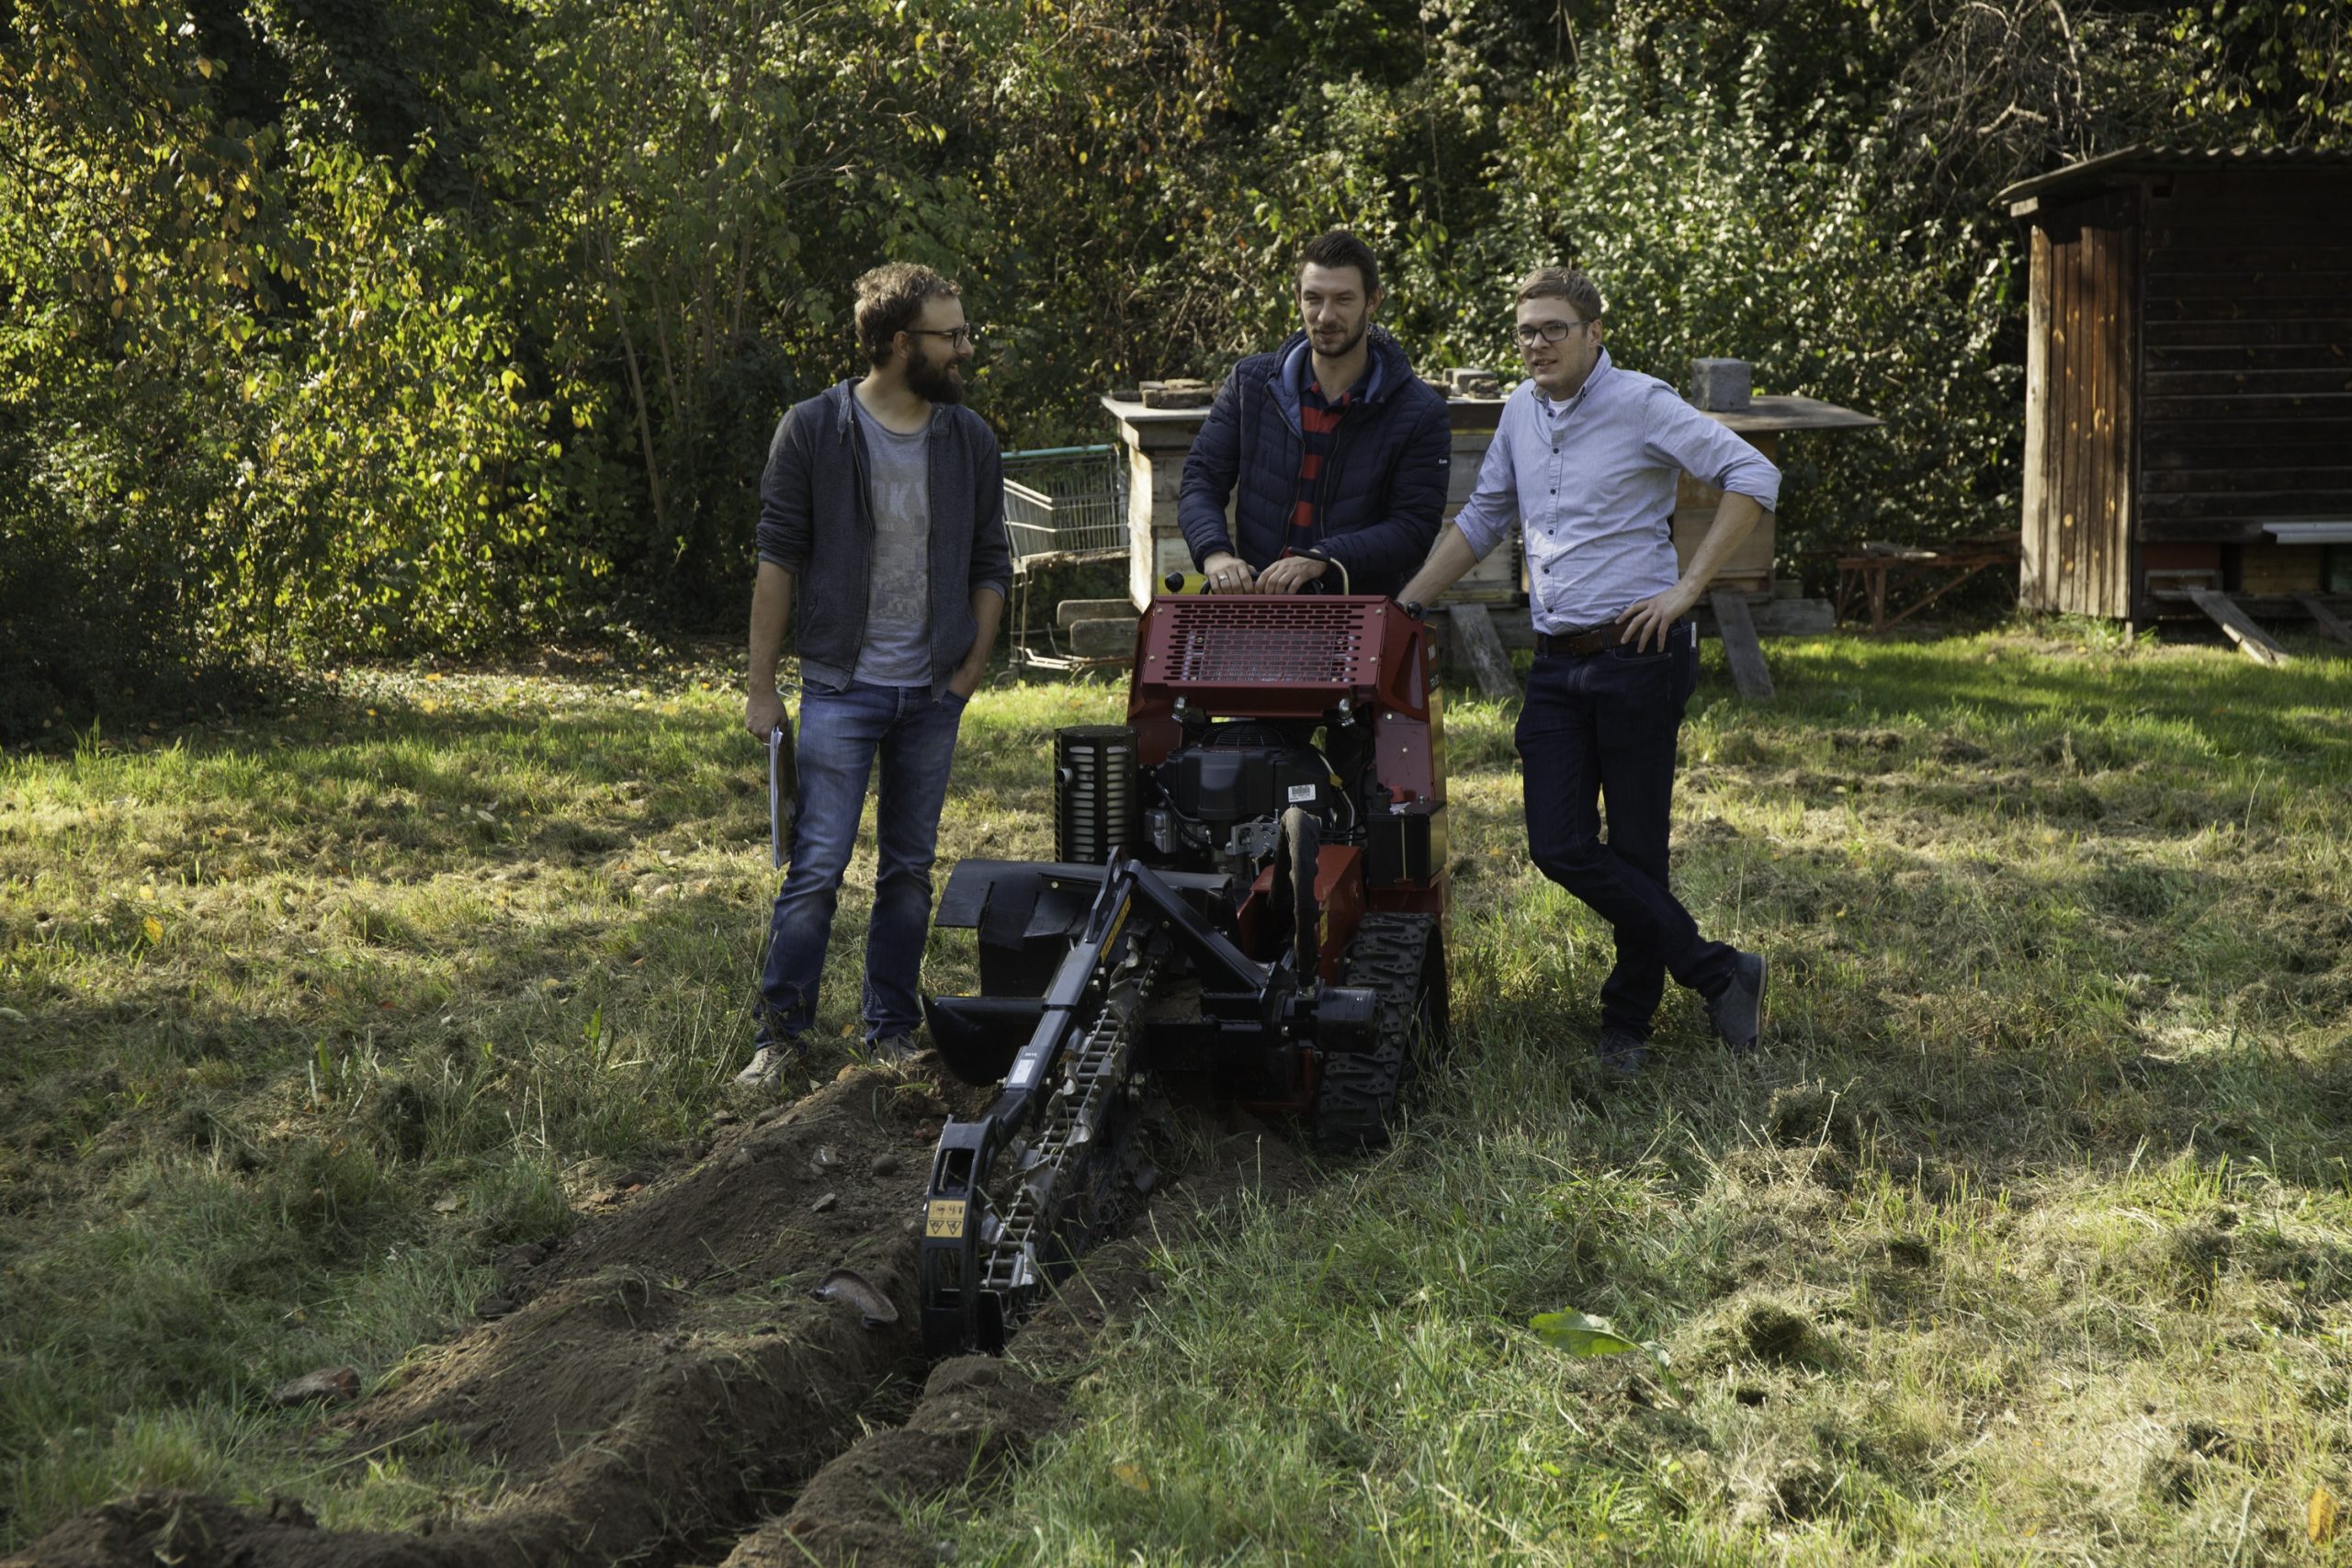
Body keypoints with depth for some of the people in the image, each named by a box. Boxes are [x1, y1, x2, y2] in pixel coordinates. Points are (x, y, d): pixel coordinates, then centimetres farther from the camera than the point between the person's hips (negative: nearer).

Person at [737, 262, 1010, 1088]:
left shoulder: (970, 442, 5)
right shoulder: (814, 430, -6)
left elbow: (990, 565, 11)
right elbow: (778, 560, -4)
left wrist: (970, 670, 3)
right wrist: (761, 687, -5)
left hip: (933, 694, 4)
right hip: (841, 686, -3)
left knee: (910, 870, 11)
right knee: (817, 867, -5)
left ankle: (892, 1033, 22)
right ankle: (780, 1034, 7)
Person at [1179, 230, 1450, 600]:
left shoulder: (1420, 412, 1)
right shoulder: (1249, 384, 9)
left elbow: (1414, 527, -4)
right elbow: (1201, 480, 8)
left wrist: (1321, 560, -19)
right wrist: (1215, 552, -13)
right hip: (1255, 596, 2)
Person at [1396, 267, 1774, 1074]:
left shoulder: (1640, 403, -7)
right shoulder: (1521, 411, 13)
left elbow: (1753, 476, -10)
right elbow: (1480, 521, 25)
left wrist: (1685, 588, -14)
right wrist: (1401, 607, 18)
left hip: (1638, 653, -6)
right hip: (1557, 664, 6)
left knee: (1636, 849, 0)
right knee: (1560, 848, -4)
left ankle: (1628, 1020, 16)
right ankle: (1719, 973, 8)